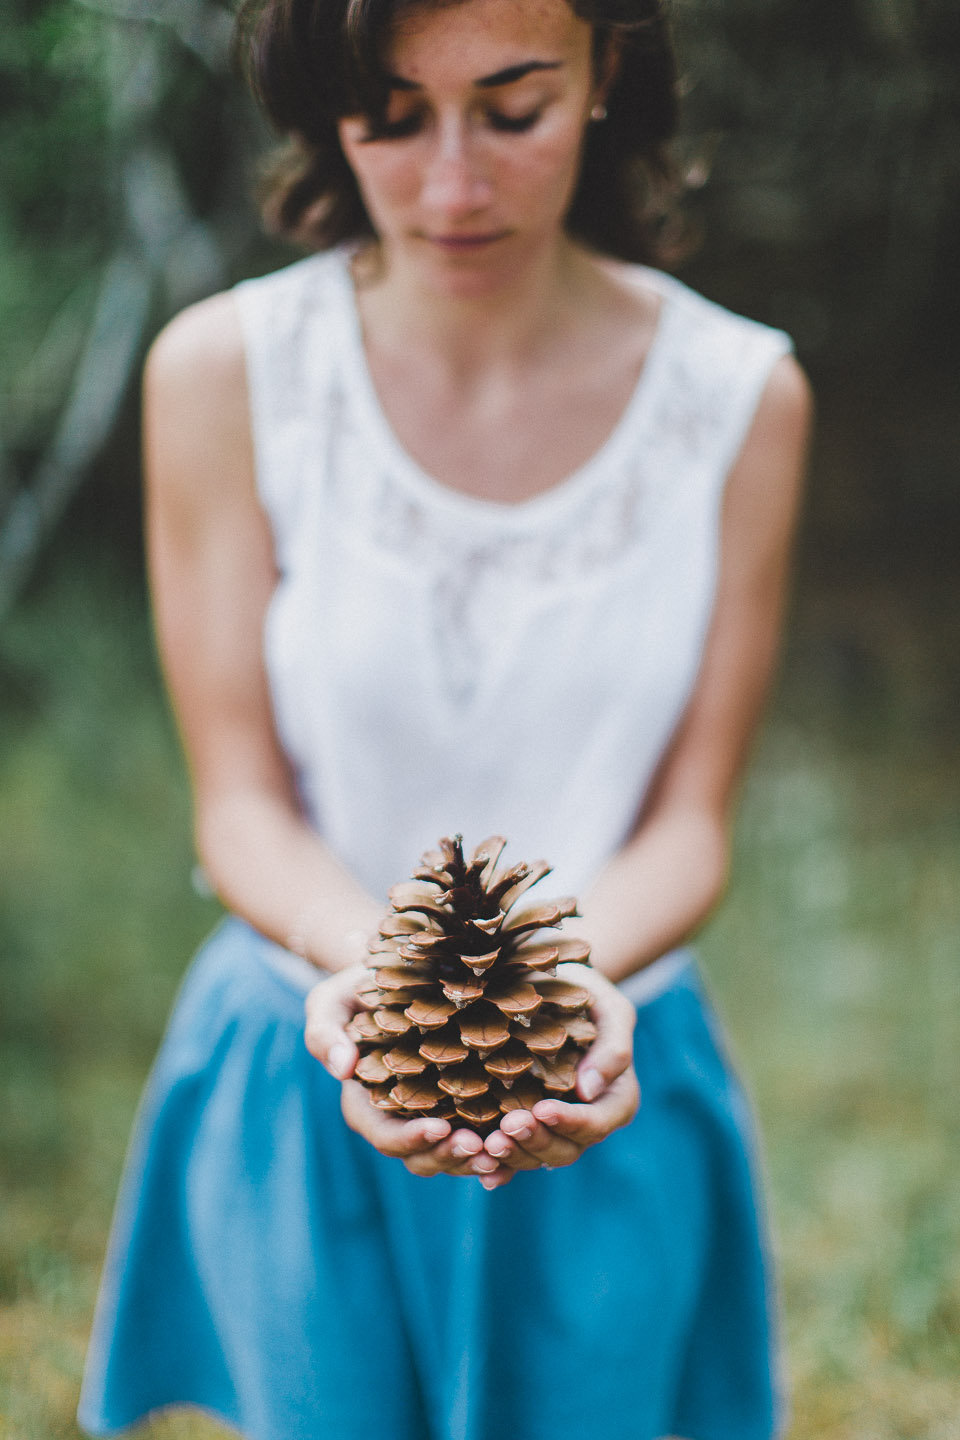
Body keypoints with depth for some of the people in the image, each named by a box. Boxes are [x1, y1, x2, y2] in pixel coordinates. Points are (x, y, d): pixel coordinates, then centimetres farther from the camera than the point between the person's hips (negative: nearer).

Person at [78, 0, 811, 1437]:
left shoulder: (741, 394, -9)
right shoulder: (227, 369, -11)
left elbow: (689, 820, -5)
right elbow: (241, 803, -7)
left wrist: (577, 971, -25)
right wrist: (364, 959, -27)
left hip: (604, 1096, 1)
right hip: (300, 1087, -1)